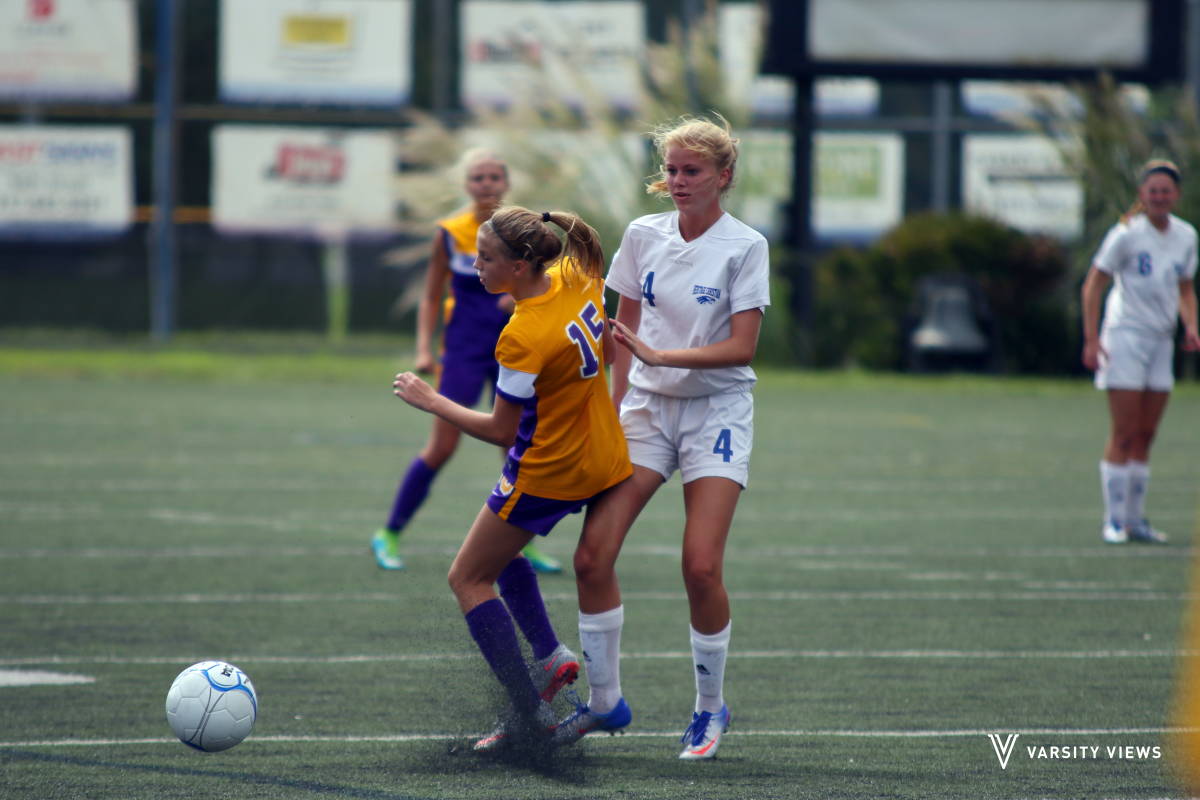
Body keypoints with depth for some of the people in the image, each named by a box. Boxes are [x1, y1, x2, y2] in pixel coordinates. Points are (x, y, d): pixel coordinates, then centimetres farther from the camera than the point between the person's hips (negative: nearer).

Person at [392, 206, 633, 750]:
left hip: (546, 474, -9)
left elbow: (502, 431, -18)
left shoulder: (522, 338, -29)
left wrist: (431, 401, -9)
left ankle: (530, 713, 1)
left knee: (468, 579, 5)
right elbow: (609, 347, 13)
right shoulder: (577, 279, -7)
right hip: (602, 459, 9)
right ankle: (550, 656, 22)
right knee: (500, 548, 29)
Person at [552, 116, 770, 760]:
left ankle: (711, 709, 5)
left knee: (701, 567, -15)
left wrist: (660, 356, -23)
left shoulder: (744, 246, -9)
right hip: (647, 408, 4)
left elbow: (742, 347, -15)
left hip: (716, 411, -4)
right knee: (592, 556, -8)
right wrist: (616, 404, 9)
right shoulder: (643, 235, 4)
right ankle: (604, 700, 8)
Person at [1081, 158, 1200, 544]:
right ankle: (1114, 520, -3)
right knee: (1123, 436, -8)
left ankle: (1135, 519, 13)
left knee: (1145, 438, 7)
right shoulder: (1127, 234, -10)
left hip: (1161, 340, 6)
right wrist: (1091, 339, -14)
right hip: (1125, 336, -5)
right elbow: (1092, 286, -8)